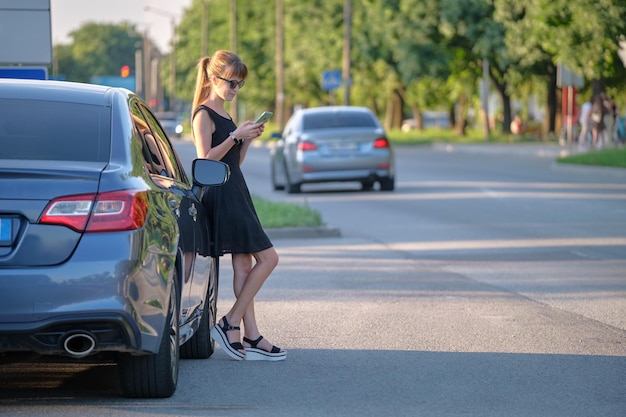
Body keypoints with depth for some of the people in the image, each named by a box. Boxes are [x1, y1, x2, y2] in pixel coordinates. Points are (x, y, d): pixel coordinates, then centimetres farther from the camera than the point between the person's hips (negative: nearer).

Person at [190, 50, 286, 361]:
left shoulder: (224, 116, 18)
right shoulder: (203, 115, -9)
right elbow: (205, 160, -17)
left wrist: (248, 139, 6)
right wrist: (236, 136, -17)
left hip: (235, 192, 9)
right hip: (220, 194, -9)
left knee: (244, 264, 5)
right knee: (268, 258, -11)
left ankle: (250, 337, 4)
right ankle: (230, 325, -6)